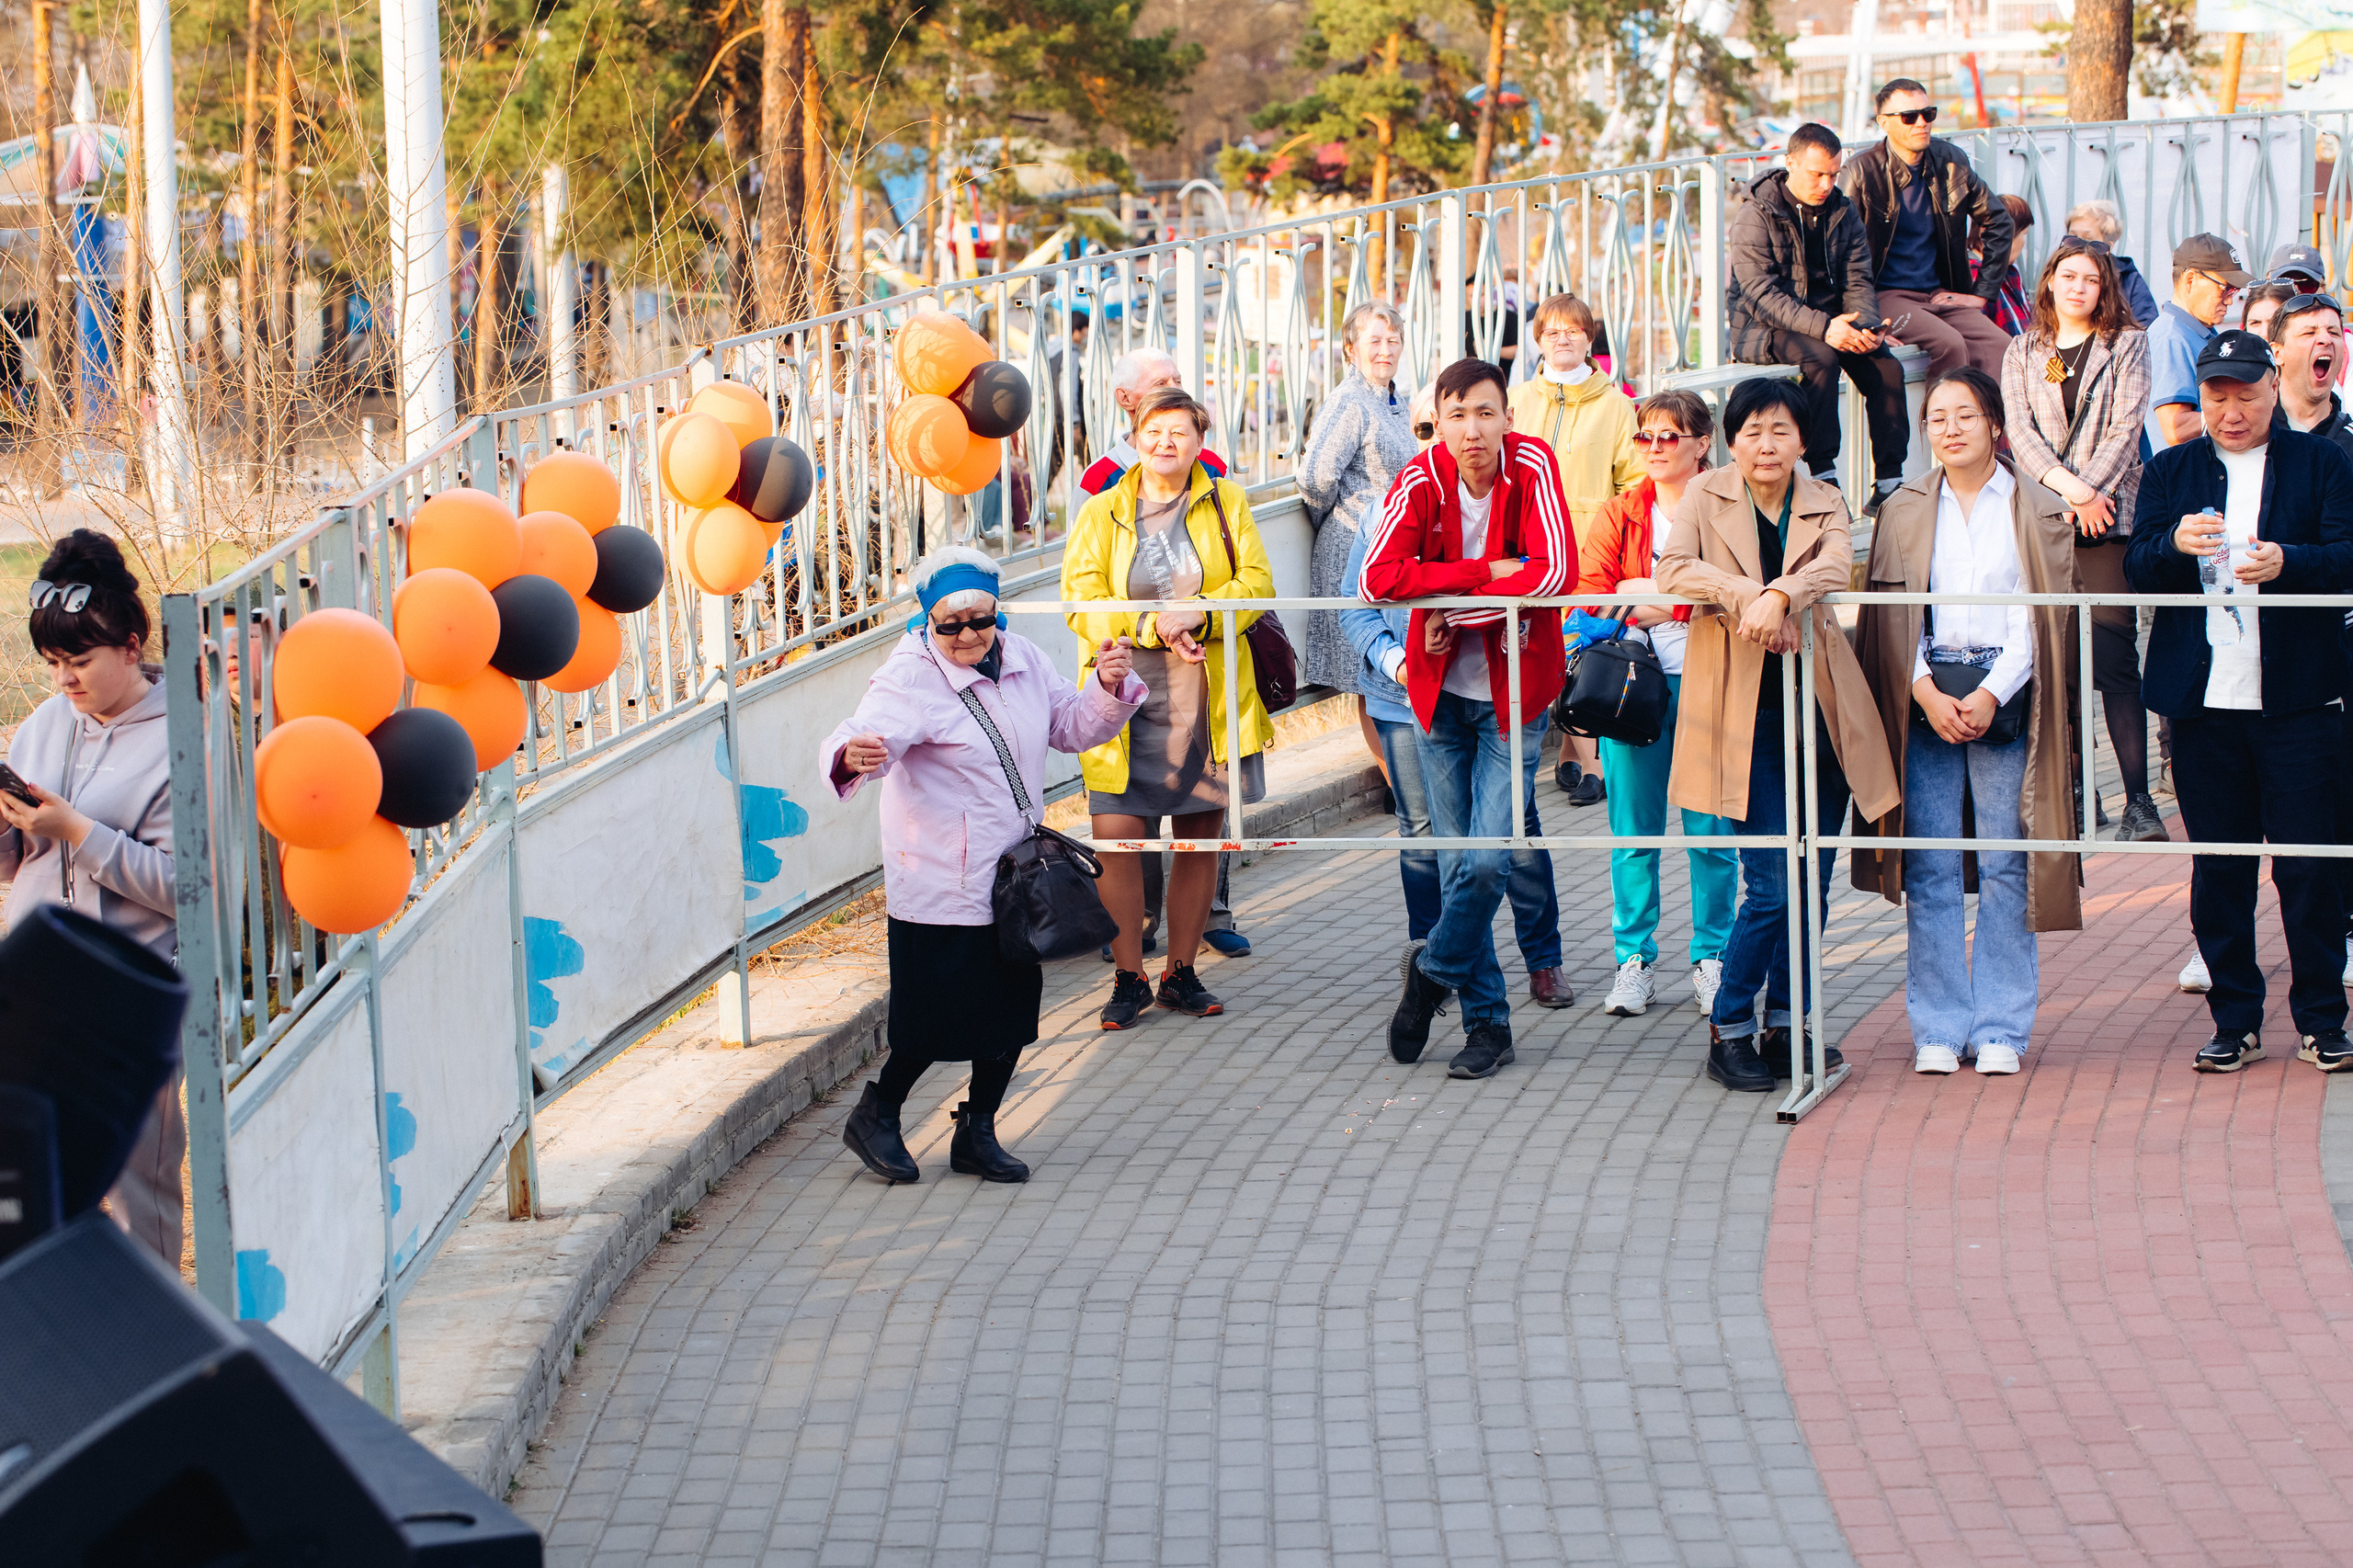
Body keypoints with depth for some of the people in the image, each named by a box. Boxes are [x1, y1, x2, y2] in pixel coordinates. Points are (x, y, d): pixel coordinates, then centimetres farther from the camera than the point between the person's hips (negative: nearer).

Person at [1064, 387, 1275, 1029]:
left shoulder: (1226, 504, 8)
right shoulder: (1101, 514, 5)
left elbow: (1256, 581, -1)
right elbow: (1082, 605, -3)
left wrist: (1199, 613, -19)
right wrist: (1152, 626, -18)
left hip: (1208, 700, 1)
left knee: (1201, 839, 7)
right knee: (1118, 838, -10)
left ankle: (1181, 974, 21)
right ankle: (1128, 978, 4)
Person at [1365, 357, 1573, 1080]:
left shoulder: (1533, 466, -12)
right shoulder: (1421, 481, -8)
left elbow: (1554, 573, -22)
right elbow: (1378, 577, -20)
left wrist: (1454, 612, -19)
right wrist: (1487, 572, -22)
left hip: (1514, 692, -2)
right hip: (1441, 692, 2)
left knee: (1488, 858, -12)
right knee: (1458, 857, 6)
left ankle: (1434, 967, 16)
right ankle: (1487, 1023, 17)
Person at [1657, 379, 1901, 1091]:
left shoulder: (1824, 503, 10)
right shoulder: (1707, 494, 5)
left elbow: (1836, 564, -11)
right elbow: (1673, 568, -11)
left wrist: (1780, 594, -29)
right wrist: (1748, 595, -24)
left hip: (1818, 703, 4)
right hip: (1746, 707, -4)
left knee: (1813, 878, 6)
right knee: (1772, 883, -9)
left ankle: (1785, 1025, 19)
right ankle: (1729, 1029, 5)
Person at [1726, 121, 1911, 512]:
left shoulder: (1842, 211, 8)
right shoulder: (1755, 216, -10)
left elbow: (1858, 280, 7)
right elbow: (1761, 293, -19)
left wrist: (1865, 326, -16)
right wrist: (1821, 327, -32)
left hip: (1828, 321, 5)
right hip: (1763, 328, -5)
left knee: (1886, 368, -20)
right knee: (1821, 358, -35)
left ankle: (1889, 483, -15)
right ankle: (1822, 476, -31)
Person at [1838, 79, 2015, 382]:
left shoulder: (1951, 161, 7)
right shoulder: (1862, 170, -8)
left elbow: (1998, 220, 20)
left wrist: (1982, 292, 13)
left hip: (1942, 296, 5)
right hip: (1886, 296, -5)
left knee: (2003, 348, -21)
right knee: (1949, 343, -31)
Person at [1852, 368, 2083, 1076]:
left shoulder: (2038, 512, 4)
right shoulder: (1904, 511, 10)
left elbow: (2040, 615, -1)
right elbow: (1893, 614, 7)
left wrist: (1991, 694, -12)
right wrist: (1925, 691, -8)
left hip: (2006, 694, -1)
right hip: (1925, 698, 2)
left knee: (2005, 864, -2)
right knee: (1930, 866, -1)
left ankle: (2000, 1029, 4)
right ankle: (1938, 1029, 5)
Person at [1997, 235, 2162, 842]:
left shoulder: (2127, 347, 9)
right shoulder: (2022, 353, 15)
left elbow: (2124, 429, 0)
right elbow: (2020, 430, 4)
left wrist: (2091, 493, -10)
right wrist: (2069, 488, -9)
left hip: (2107, 517, -3)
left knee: (2115, 661, -9)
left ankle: (2139, 800, -12)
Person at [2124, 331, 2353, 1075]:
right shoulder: (2169, 471, 13)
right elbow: (2136, 567, 3)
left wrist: (2288, 562, -26)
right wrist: (2175, 545, -19)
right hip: (2204, 698, 2)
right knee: (2217, 867, 6)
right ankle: (2235, 1019, 14)